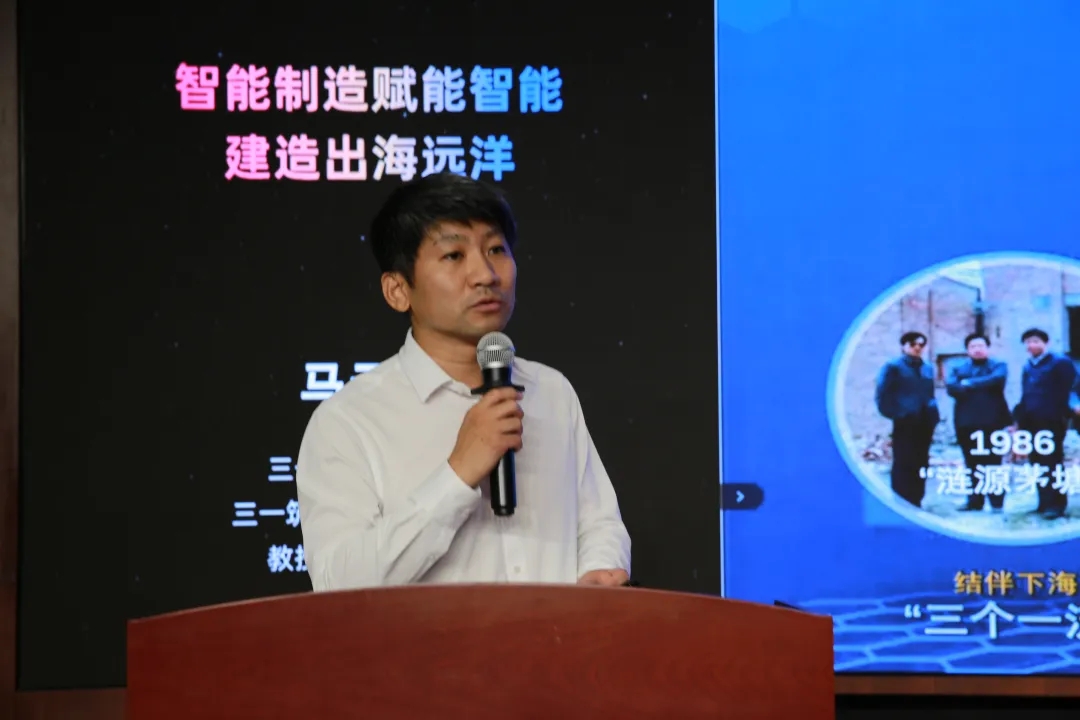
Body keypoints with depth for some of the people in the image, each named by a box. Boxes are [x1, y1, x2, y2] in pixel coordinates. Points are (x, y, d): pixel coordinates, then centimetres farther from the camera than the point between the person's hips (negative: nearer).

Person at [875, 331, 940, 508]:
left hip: (924, 423, 6)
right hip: (904, 423, -6)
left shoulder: (927, 369, 16)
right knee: (903, 464, -4)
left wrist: (934, 414, 6)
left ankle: (915, 502, 15)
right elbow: (882, 395, -6)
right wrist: (894, 413, -13)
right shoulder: (893, 367, -2)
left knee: (920, 464, 9)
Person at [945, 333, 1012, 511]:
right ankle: (975, 501, 8)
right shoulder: (958, 369, 15)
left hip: (992, 420, -2)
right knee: (972, 464, 3)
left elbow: (997, 379, -12)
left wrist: (970, 384, -6)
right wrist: (982, 387, -11)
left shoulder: (998, 366, 10)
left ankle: (997, 502, -2)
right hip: (966, 421, 2)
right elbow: (951, 387, -3)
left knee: (993, 463, -3)